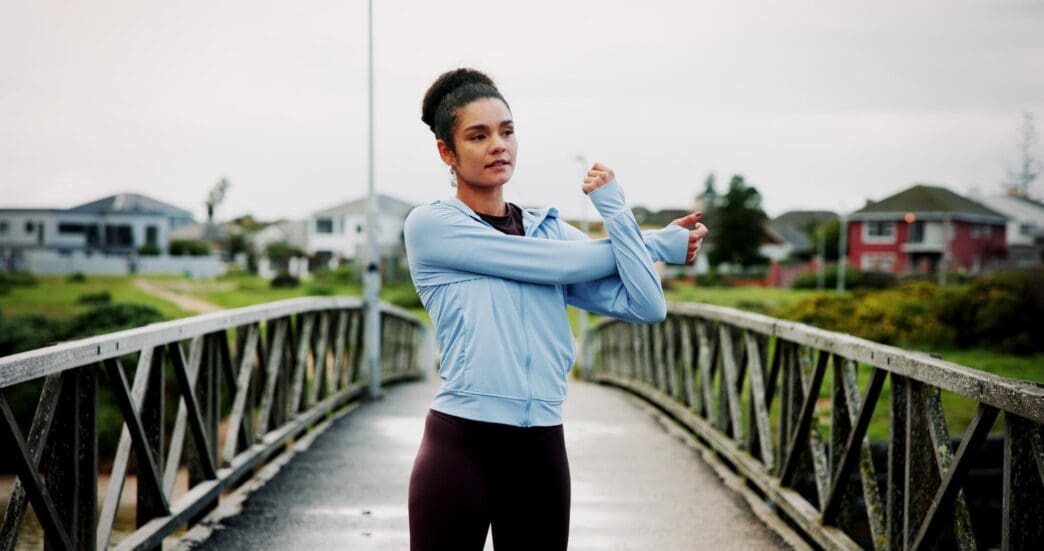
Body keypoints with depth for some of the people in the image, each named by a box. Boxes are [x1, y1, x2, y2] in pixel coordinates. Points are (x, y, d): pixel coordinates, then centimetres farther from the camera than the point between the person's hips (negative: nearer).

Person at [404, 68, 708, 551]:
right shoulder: (431, 225, -4)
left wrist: (613, 206, -7)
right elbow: (557, 264, -9)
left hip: (542, 451, 5)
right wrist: (660, 243, 4)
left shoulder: (552, 229, 11)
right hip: (460, 446, -4)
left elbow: (645, 306, -1)